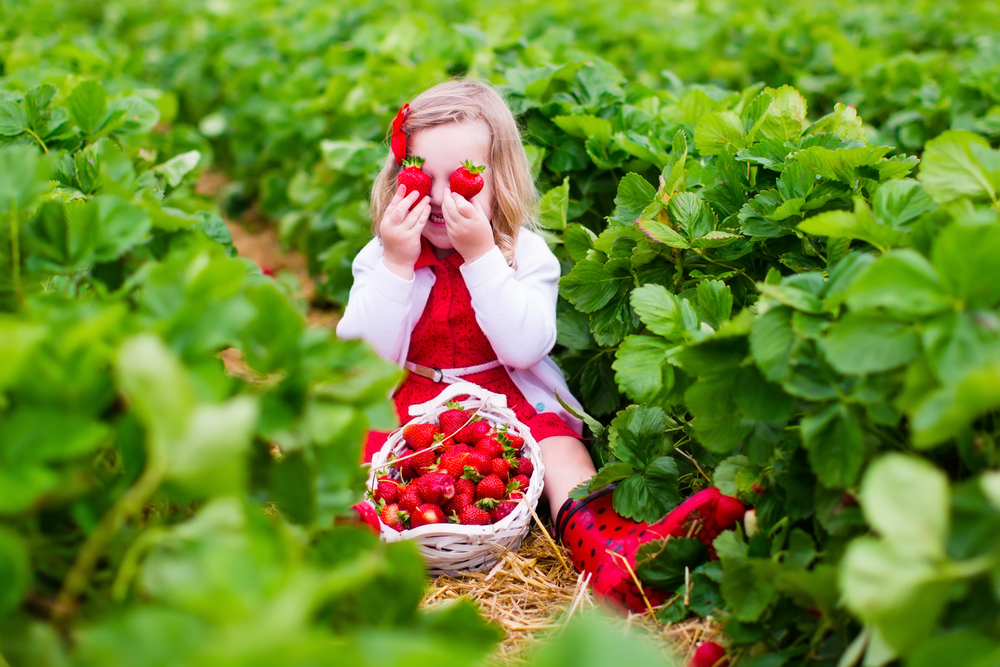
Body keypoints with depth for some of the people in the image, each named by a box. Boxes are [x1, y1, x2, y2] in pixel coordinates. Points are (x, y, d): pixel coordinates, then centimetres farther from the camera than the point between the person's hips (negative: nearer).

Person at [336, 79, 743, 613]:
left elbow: (524, 348, -15)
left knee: (557, 441, -28)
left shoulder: (524, 254, 0)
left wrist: (480, 257, -21)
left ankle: (605, 548, -48)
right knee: (360, 447, -27)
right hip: (407, 403, 1)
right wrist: (395, 265, -16)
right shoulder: (380, 257, 4)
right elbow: (362, 357, -7)